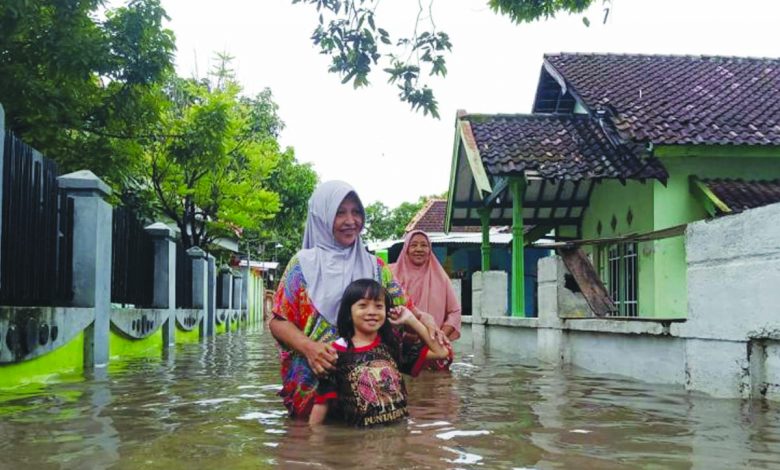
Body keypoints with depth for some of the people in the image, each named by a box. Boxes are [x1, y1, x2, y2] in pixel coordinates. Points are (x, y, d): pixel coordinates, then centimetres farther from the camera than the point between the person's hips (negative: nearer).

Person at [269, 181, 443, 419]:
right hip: (313, 380, -2)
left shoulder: (375, 267, 11)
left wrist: (425, 318, -15)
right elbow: (278, 321, -1)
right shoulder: (303, 263, 2)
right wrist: (309, 347, -20)